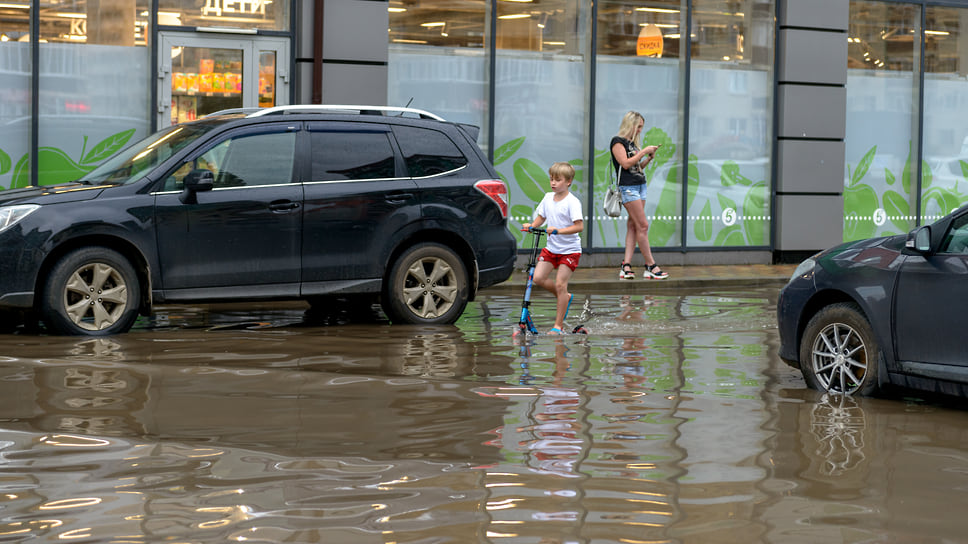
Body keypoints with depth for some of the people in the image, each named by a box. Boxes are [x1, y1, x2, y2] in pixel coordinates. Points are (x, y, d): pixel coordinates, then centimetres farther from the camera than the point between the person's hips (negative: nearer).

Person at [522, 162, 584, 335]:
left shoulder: (572, 202, -16)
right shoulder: (548, 198, 4)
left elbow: (579, 226, -23)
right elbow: (541, 217, 15)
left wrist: (558, 230, -33)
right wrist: (531, 225, -7)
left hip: (569, 249, -7)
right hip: (551, 247, 7)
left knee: (560, 283, -10)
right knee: (538, 277, -5)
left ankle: (558, 326, -1)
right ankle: (565, 297, 22)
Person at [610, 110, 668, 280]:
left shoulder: (632, 143, 18)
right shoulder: (617, 142, -6)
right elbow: (626, 163, -16)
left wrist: (649, 158, 6)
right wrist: (644, 151, -12)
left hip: (640, 186, 9)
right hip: (628, 187, -9)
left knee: (633, 226, 3)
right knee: (643, 226, -9)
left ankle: (626, 266, 0)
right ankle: (651, 266, -6)